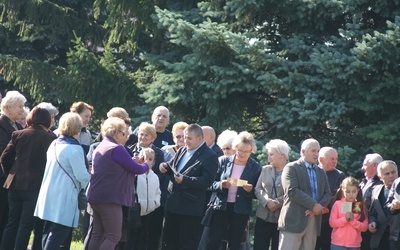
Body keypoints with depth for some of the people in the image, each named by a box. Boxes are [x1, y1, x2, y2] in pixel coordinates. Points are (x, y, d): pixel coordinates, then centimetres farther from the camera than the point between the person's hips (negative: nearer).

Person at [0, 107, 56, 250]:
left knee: (12, 223, 12)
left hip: (15, 186, 4)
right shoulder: (50, 138, -7)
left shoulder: (18, 135, 2)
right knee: (26, 225, 0)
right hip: (35, 187, -3)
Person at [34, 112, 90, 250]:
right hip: (64, 199, -8)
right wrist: (88, 179, 7)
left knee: (48, 233, 14)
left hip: (48, 196, 8)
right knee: (58, 235, -6)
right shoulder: (74, 149, -16)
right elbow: (82, 175, -16)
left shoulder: (54, 144, 9)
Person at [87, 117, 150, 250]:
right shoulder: (117, 149, -13)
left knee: (98, 235, 10)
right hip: (110, 199, -9)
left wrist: (134, 162, 18)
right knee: (113, 236, -8)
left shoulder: (100, 148, 16)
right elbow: (136, 169, -8)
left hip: (96, 197, 9)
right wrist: (146, 165, 12)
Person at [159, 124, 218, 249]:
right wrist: (165, 166, -4)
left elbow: (207, 181, -20)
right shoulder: (182, 151, 13)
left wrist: (184, 180, -28)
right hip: (173, 202, 8)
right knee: (169, 240, 14)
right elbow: (172, 167, 21)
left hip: (190, 207, -8)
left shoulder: (210, 157, -11)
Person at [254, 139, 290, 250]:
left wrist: (277, 203, -17)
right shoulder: (265, 169, 12)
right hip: (263, 217, 4)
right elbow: (258, 189, 5)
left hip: (282, 218, -4)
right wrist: (267, 202, -11)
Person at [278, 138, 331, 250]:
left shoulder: (321, 172, 20)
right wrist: (313, 205, -16)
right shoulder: (291, 168, -1)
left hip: (314, 221, 6)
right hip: (294, 220, -6)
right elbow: (292, 191, -14)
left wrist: (318, 207, -9)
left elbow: (327, 194, 12)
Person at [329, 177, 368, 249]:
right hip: (338, 244, -1)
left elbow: (364, 227, -1)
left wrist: (353, 221, -17)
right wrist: (345, 219, -19)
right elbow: (332, 222, -5)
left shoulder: (361, 206, 4)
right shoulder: (338, 204, 0)